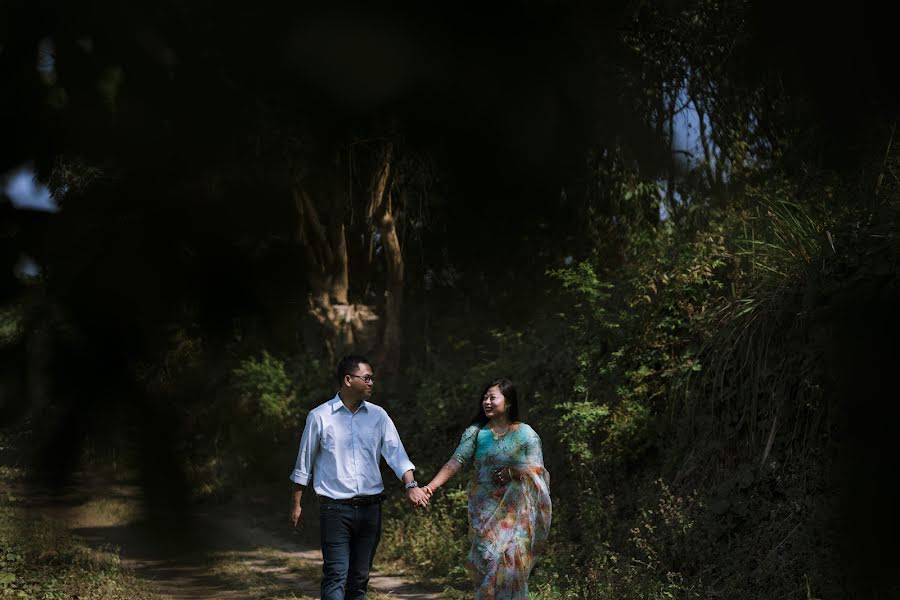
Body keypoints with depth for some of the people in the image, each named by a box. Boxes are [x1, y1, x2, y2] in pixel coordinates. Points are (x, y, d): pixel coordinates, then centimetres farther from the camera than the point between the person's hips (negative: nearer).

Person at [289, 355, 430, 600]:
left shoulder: (377, 415, 6)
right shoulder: (319, 417, -3)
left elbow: (396, 453, -1)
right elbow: (304, 464, 4)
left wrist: (410, 485, -18)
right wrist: (296, 505, 6)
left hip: (370, 508, 4)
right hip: (335, 508, -4)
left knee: (360, 577, 10)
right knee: (336, 575, -11)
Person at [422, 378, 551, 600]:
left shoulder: (525, 434, 1)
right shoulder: (476, 432, 6)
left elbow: (537, 472, 0)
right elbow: (456, 461, -5)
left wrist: (512, 472, -16)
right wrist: (431, 486, -18)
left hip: (514, 511, -2)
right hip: (484, 510, 2)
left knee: (509, 558, -11)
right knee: (485, 558, -3)